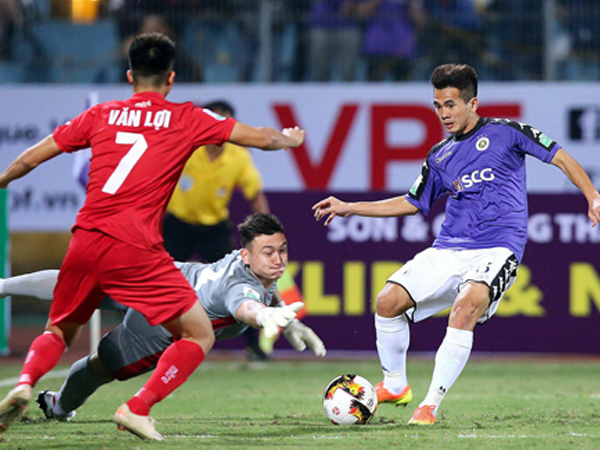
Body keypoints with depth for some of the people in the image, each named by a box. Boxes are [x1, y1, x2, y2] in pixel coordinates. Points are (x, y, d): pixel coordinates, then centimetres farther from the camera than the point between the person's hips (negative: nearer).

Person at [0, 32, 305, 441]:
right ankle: (138, 408, -7)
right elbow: (263, 138, 14)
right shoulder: (185, 120, 7)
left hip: (85, 243, 4)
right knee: (200, 334, 8)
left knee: (59, 333, 23)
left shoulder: (101, 115, 15)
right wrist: (291, 139, 36)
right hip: (135, 250, -4)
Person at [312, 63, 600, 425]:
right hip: (448, 250, 6)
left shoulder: (506, 133, 2)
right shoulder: (440, 157, 16)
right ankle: (395, 386, 13)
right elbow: (413, 203, 26)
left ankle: (431, 405, -29)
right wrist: (349, 208, 23)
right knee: (389, 301, -9)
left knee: (465, 308, -32)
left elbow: (560, 157, 4)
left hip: (497, 250, -6)